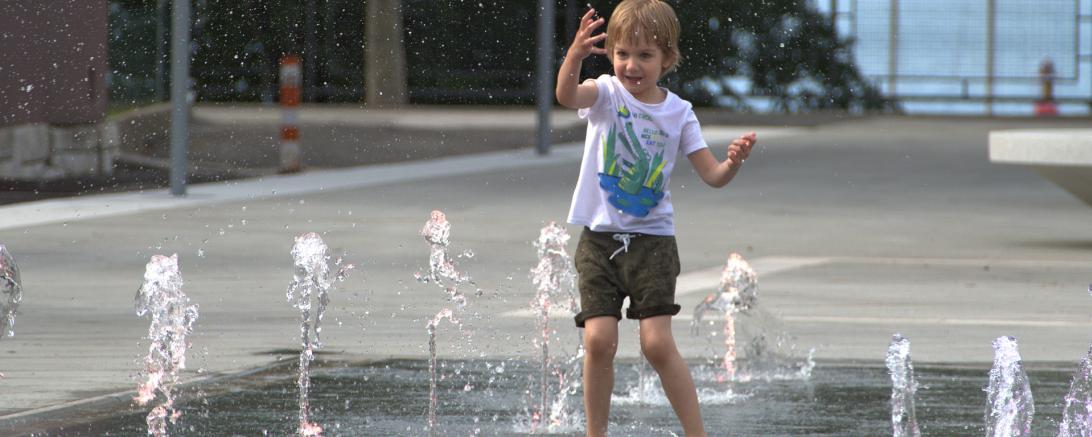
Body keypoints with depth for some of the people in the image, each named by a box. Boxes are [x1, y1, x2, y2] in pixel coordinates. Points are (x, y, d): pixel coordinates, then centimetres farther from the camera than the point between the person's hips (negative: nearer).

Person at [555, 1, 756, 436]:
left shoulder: (678, 112, 1)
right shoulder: (606, 94, -4)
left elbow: (712, 176, 0)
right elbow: (567, 95, -28)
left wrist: (733, 162, -24)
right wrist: (574, 56, -49)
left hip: (652, 239, 0)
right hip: (599, 237, 0)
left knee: (658, 343, -10)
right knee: (599, 339, -9)